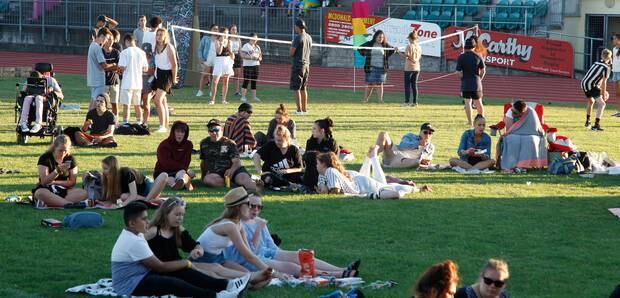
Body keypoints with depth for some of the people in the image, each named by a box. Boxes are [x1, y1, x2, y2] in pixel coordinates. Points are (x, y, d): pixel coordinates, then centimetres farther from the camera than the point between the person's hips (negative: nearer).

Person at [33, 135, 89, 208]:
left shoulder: (70, 159, 5)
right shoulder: (45, 158, -6)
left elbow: (72, 182, 4)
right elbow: (44, 182, -15)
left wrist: (54, 182, -6)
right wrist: (57, 171, -29)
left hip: (63, 191, 3)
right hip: (46, 190, -3)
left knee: (83, 193, -25)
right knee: (41, 193, -40)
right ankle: (71, 204, -52)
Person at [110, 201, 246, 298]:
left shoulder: (135, 235, 10)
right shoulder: (134, 242, -23)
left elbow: (155, 264, 10)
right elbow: (160, 267, -18)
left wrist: (184, 264, 1)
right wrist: (186, 263, -6)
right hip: (130, 286, -10)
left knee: (182, 272, -3)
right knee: (173, 283, -27)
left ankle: (225, 285, -10)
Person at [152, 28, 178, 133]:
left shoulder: (169, 47, -9)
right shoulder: (157, 47, 12)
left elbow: (174, 64, -10)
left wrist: (174, 79, -9)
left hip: (166, 75, -8)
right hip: (158, 74, 8)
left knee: (158, 99, -20)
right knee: (163, 101, 11)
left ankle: (162, 126, -20)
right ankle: (166, 126, 18)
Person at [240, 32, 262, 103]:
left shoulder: (257, 47, 17)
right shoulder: (246, 46, -6)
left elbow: (260, 55, 23)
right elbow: (242, 55, -15)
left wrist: (259, 58, -1)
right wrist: (251, 57, -20)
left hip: (256, 65, 7)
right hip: (248, 65, -7)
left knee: (254, 81, 10)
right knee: (246, 81, -8)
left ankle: (254, 96, 15)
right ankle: (243, 96, -5)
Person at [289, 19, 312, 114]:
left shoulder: (298, 38, -15)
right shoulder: (309, 37, 10)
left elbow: (291, 53, -16)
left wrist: (291, 46, 4)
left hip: (298, 64, -8)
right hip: (306, 64, 8)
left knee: (296, 88, -4)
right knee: (303, 88, 15)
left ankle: (299, 109, -9)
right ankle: (304, 109, 19)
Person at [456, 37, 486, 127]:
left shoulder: (461, 57, -6)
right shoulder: (478, 56, -1)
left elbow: (458, 72, -10)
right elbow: (483, 70, 1)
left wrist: (463, 78, 7)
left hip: (465, 83, -2)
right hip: (476, 84, 2)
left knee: (467, 102, -2)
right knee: (478, 102, 14)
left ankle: (470, 122, -6)